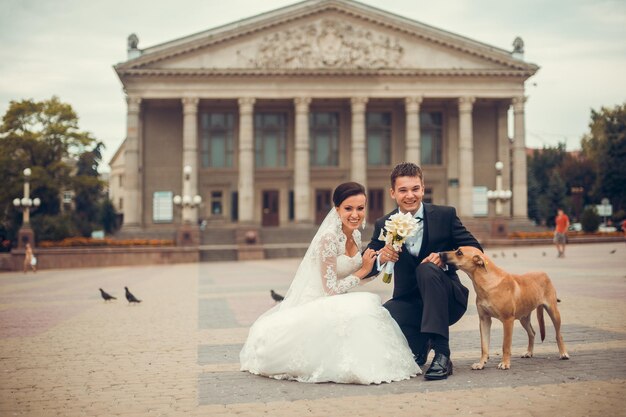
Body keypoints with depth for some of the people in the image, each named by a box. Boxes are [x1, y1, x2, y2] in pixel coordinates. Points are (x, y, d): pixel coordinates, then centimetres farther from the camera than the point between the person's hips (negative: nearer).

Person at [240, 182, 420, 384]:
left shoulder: (356, 235, 4)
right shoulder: (329, 238, -21)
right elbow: (331, 289, -20)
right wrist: (362, 271, -13)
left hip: (336, 303, 8)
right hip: (316, 305, -8)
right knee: (366, 305, -28)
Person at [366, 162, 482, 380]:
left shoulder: (445, 215, -6)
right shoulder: (384, 225, -1)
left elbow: (474, 250, -5)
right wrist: (380, 258, -26)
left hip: (447, 301, -2)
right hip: (409, 302, 2)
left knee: (426, 269, -33)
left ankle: (442, 353, -31)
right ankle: (420, 344, 7)